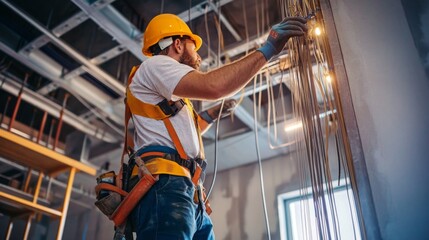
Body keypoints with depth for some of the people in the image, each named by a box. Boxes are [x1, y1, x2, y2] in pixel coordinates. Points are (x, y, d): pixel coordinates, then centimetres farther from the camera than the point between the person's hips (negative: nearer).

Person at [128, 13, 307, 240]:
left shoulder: (170, 97, 34)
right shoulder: (155, 65, 3)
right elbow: (212, 86, -16)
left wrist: (212, 113, 48)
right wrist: (267, 49, -11)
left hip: (187, 196, 10)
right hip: (165, 187, -10)